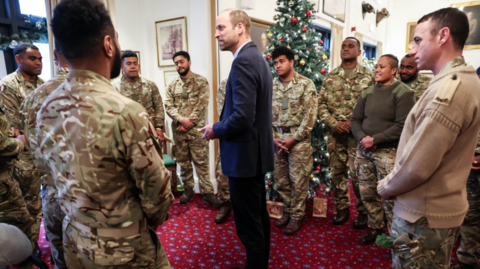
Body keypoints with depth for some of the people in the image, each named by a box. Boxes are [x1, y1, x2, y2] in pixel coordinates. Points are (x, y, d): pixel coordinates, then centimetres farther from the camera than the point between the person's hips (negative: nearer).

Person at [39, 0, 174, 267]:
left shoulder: (46, 110, -5)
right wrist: (148, 225, 0)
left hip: (74, 242, 6)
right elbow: (158, 192, -20)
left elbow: (63, 177, 4)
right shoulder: (124, 112, -28)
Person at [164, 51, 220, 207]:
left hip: (197, 129, -4)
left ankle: (207, 192, 8)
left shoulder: (201, 81, -1)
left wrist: (189, 122, -14)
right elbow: (168, 106, 1)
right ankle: (188, 190, 25)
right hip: (178, 130, 4)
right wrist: (181, 119, -16)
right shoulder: (171, 86, 10)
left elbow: (202, 105, -9)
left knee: (201, 162, -1)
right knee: (183, 162, 12)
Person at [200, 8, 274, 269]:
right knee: (259, 217, 22)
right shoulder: (256, 57, 13)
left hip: (244, 154, -11)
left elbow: (242, 117, -27)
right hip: (255, 151, 11)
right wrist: (221, 126, 12)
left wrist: (216, 129, -10)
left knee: (249, 224, 4)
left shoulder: (243, 61, -19)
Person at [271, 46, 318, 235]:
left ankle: (296, 216, 19)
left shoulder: (306, 84, -3)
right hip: (277, 139, 4)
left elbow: (310, 116, -8)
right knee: (280, 179, 11)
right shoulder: (271, 86, 8)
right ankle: (288, 210, 30)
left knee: (299, 180, 2)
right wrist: (272, 137, -4)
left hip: (299, 139, -4)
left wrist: (294, 139, -12)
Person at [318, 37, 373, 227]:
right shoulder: (330, 77, 10)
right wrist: (334, 123, -7)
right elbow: (321, 104, 5)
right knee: (337, 172, 10)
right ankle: (342, 208, 27)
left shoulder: (368, 76, 2)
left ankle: (363, 211, 21)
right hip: (334, 133, 3)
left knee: (358, 174, 0)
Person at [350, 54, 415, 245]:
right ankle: (375, 228, 30)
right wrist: (362, 138, -10)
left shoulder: (403, 92, -7)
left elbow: (402, 126, -15)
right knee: (367, 193, 12)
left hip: (387, 152, -5)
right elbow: (355, 119, 8)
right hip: (363, 150, 6)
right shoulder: (367, 92, 10)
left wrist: (375, 139, -17)